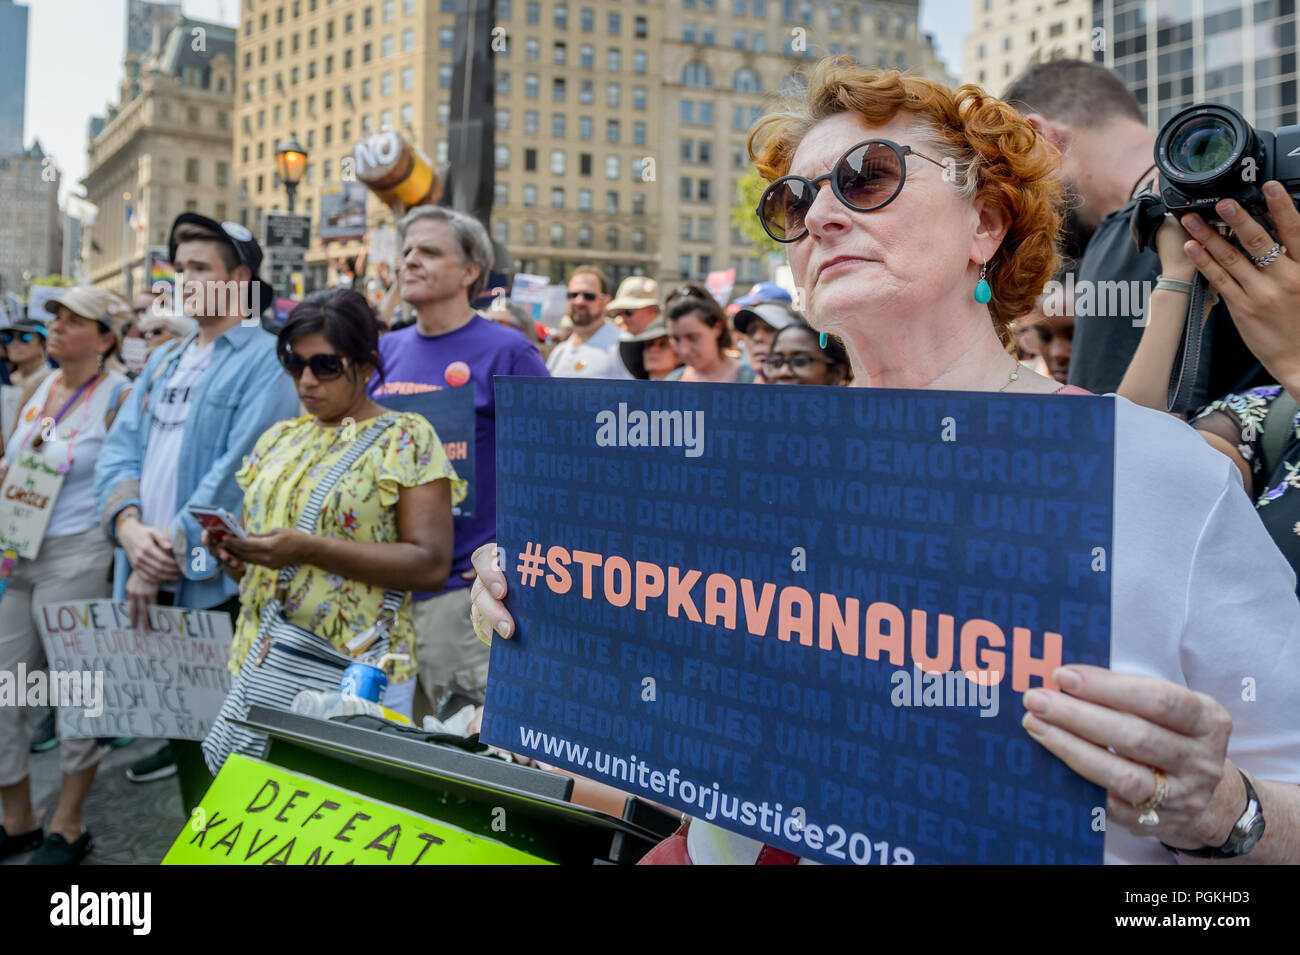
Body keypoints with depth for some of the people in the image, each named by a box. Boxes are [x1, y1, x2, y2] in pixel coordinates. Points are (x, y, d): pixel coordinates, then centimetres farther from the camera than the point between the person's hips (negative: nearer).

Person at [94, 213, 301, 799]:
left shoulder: (265, 361, -8)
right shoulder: (164, 362, 17)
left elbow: (239, 471, -16)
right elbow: (119, 448, 10)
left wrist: (168, 552, -15)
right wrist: (129, 525, -9)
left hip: (219, 586, -7)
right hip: (151, 584, 7)